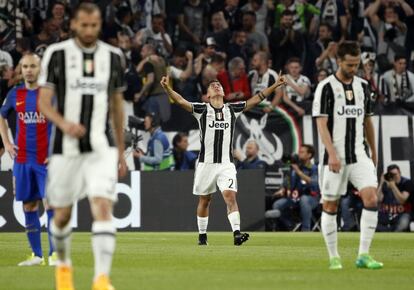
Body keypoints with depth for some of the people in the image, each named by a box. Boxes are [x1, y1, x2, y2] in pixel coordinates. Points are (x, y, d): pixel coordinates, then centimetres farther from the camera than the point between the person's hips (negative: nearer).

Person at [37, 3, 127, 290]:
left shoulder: (114, 57, 7)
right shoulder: (57, 54, -1)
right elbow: (43, 101, -2)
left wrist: (121, 151, 18)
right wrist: (63, 123, -23)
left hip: (101, 148, 0)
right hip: (66, 148, 0)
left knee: (103, 208, -18)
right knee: (62, 215, 9)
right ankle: (64, 264, 37)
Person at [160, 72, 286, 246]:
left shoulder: (232, 109, 8)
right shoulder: (202, 109, 2)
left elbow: (255, 100, 9)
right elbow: (181, 101, -10)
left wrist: (275, 86, 4)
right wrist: (167, 88, -27)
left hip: (226, 164, 1)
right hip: (206, 164, 0)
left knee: (230, 196, -15)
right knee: (204, 200, 9)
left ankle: (237, 233, -22)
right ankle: (202, 235, 22)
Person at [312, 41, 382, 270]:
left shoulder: (363, 86, 11)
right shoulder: (326, 87, -6)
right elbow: (321, 124, -12)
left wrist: (374, 152, 22)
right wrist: (332, 154, -21)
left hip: (359, 155, 4)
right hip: (335, 156, -4)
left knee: (371, 197, -13)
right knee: (330, 205, 1)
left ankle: (363, 255, -11)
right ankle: (333, 257, 13)